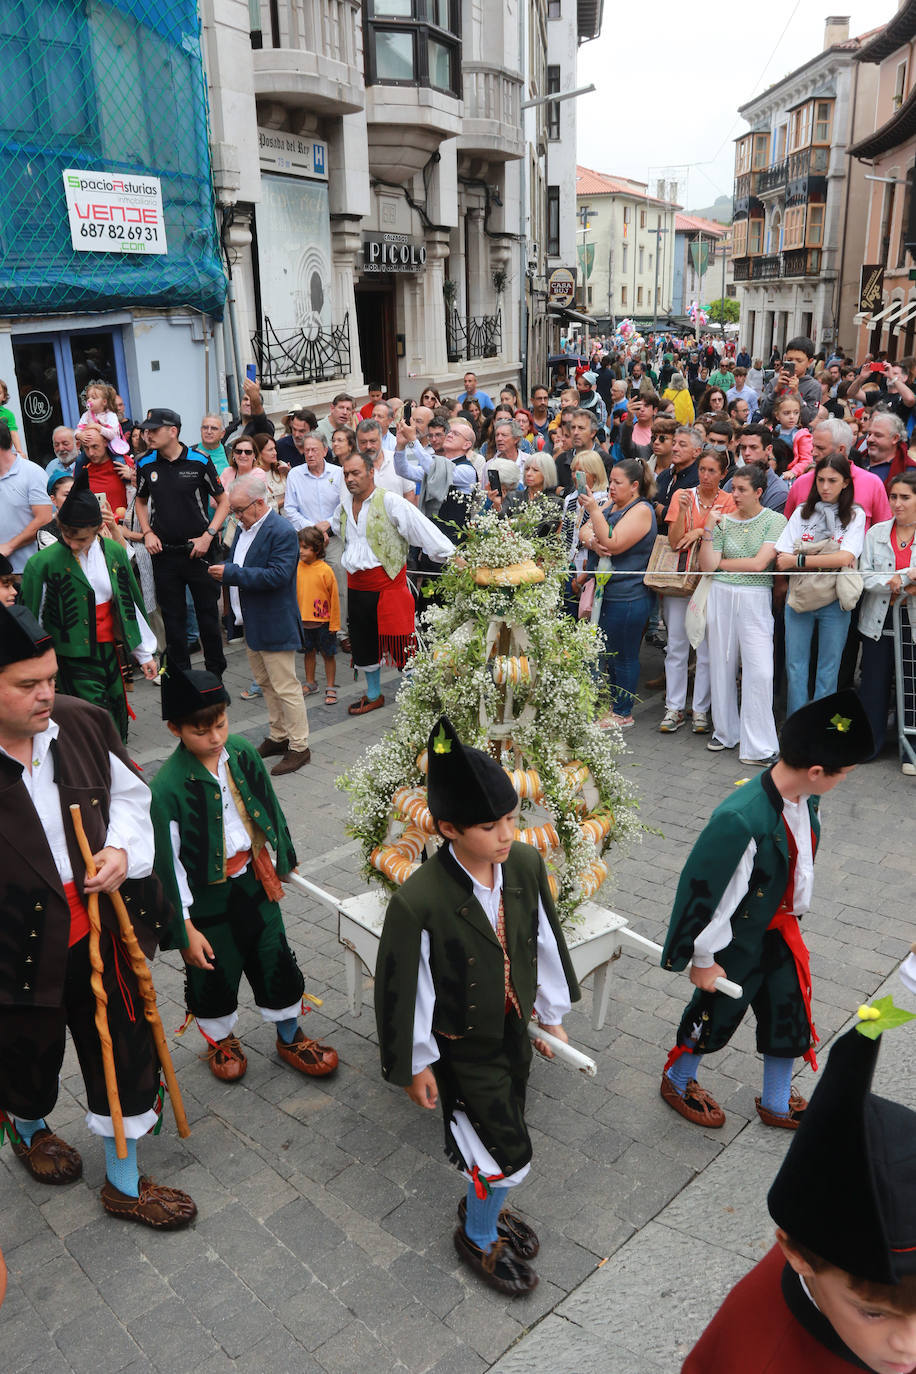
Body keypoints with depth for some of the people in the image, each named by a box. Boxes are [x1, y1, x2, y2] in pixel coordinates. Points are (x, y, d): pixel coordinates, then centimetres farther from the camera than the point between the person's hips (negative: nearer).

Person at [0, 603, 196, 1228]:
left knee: (125, 1049, 15)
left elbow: (129, 792, 7)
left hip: (99, 929, 4)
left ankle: (125, 1182, 39)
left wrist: (124, 850, -10)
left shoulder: (83, 723, -8)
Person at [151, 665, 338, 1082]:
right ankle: (221, 1040, 45)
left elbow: (268, 808, 8)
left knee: (276, 961, 15)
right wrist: (185, 929, -13)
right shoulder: (168, 786, -24)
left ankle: (289, 1037, 39)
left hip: (251, 880, 5)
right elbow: (169, 863, -17)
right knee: (214, 974, 16)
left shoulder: (242, 752, -8)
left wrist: (282, 859, 18)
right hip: (205, 896, -4)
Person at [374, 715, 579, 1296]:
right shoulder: (418, 902, -33)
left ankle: (484, 1205, 55)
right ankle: (479, 1237, 37)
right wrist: (413, 1065, -7)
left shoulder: (527, 863, -16)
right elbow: (403, 989, -19)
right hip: (462, 1047, -5)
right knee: (510, 1155, 5)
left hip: (514, 1029, 5)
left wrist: (553, 1014, 11)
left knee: (499, 1138, 25)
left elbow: (545, 940, 1)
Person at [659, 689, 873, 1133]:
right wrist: (703, 960, -14)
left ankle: (777, 1104, 47)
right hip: (736, 941, -7)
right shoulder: (739, 821, -38)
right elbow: (704, 891, -27)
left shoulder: (806, 799, -12)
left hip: (780, 930, 7)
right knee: (717, 1014, 16)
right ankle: (677, 1081, 47)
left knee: (790, 1014, 21)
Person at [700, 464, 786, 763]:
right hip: (721, 596, 4)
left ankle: (757, 748, -1)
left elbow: (759, 564, -13)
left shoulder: (775, 521, -2)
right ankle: (725, 732, 25)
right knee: (722, 667, 9)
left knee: (760, 671, -8)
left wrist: (721, 563, -3)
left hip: (755, 600, -3)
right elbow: (706, 566, -1)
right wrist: (709, 529, -8)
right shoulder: (724, 521, 6)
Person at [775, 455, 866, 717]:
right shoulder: (802, 512, 7)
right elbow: (781, 559, -3)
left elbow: (845, 558, -15)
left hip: (834, 600, -2)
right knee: (794, 666, 3)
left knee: (828, 670, 4)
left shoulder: (855, 515, 1)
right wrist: (827, 562, -12)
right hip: (799, 596, 2)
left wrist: (798, 560, -15)